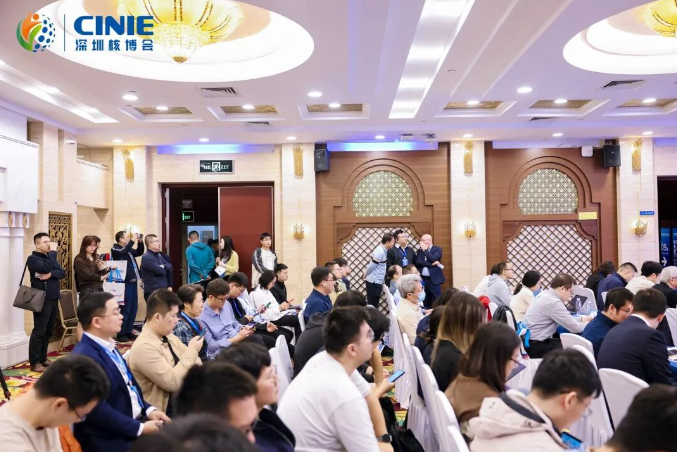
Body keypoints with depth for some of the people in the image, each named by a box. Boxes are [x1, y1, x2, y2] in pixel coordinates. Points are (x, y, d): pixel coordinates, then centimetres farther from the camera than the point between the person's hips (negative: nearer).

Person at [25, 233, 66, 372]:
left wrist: (50, 274, -15)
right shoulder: (33, 258, -6)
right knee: (39, 331, -6)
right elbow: (46, 268, -25)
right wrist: (53, 252, -16)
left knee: (48, 331, 12)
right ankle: (34, 363, -2)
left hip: (54, 299, 8)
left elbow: (62, 273, 4)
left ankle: (43, 358, 21)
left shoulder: (50, 257, 16)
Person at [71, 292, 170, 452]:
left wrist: (148, 410, 3)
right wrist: (139, 428, -18)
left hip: (136, 419, 9)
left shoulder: (108, 347, 10)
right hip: (111, 438, -8)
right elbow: (98, 410, -22)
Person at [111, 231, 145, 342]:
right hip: (125, 282, -9)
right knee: (125, 309, -7)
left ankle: (128, 331, 20)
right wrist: (132, 241, -21)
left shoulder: (129, 249, 18)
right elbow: (123, 252, -27)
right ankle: (121, 334, 0)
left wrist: (140, 242, 11)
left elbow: (140, 252, 28)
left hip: (133, 282, 9)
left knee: (133, 308, 11)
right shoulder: (115, 249, -6)